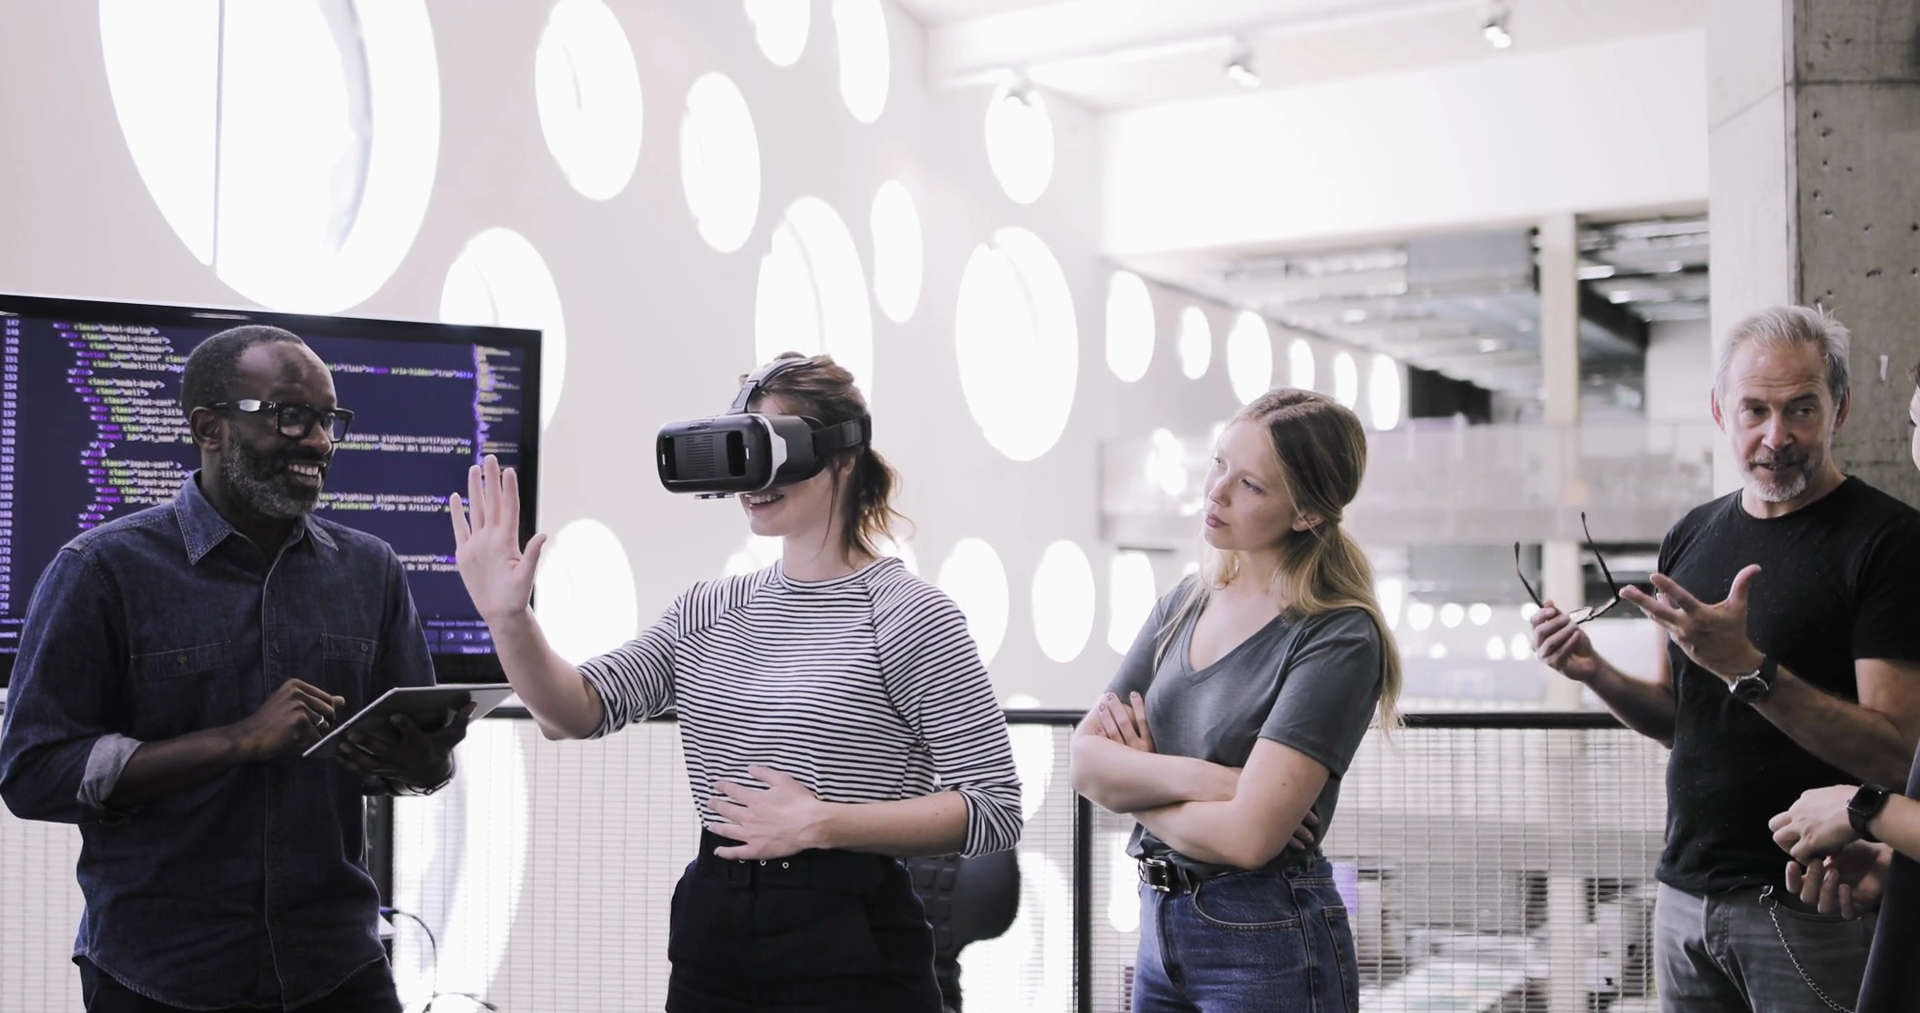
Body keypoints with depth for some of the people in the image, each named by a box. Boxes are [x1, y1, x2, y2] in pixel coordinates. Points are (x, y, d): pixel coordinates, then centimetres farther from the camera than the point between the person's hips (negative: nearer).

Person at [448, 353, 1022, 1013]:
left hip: (849, 956, -5)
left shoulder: (908, 614, -10)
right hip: (710, 941, 5)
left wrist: (821, 824, -20)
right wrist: (508, 618, -16)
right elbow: (577, 713, 0)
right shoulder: (709, 611, 8)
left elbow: (994, 809, -14)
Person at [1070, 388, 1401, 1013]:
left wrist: (1132, 785, -8)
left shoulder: (1338, 638, -16)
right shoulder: (1185, 605, 5)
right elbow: (1085, 764, -3)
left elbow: (1247, 835, -24)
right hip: (1160, 928, 6)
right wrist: (1198, 778, -19)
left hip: (1268, 945, -6)